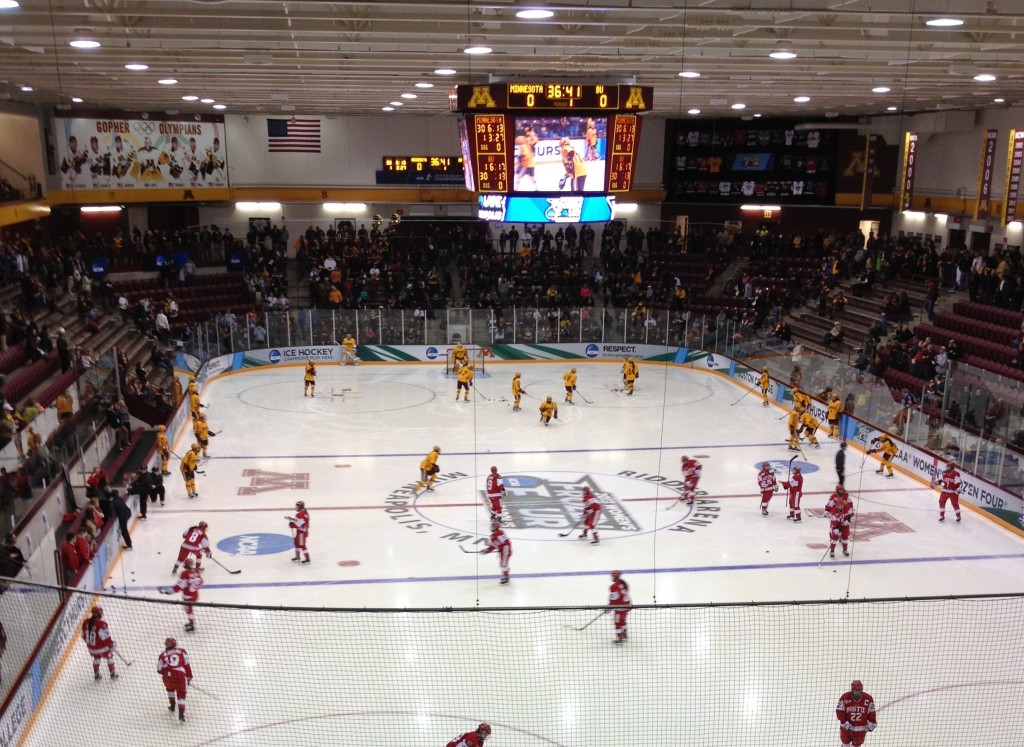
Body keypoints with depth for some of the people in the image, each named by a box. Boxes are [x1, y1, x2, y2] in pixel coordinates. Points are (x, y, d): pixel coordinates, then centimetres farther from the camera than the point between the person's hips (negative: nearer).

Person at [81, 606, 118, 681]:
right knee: (109, 657, 20)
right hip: (102, 647, -5)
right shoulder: (102, 624, -29)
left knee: (96, 658, 30)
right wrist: (112, 644, -8)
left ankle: (96, 674, 40)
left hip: (91, 647, 5)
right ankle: (113, 674, 31)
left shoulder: (86, 622, -10)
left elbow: (84, 635, 3)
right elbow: (106, 637, -23)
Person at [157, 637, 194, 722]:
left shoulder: (162, 655, 16)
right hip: (180, 676, -1)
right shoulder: (182, 652, 14)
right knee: (181, 694, 13)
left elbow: (159, 670, 14)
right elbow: (187, 665, 9)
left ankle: (172, 705, 36)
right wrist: (189, 677, 15)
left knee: (170, 688, 35)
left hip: (168, 677, 1)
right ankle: (181, 713, -3)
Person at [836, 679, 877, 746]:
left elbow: (871, 712, 0)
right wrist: (844, 722, -17)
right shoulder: (844, 697, -18)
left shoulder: (868, 699, -12)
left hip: (860, 728, 1)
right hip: (847, 726, -1)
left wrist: (871, 723, -1)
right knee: (845, 741, 21)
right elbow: (839, 711, -13)